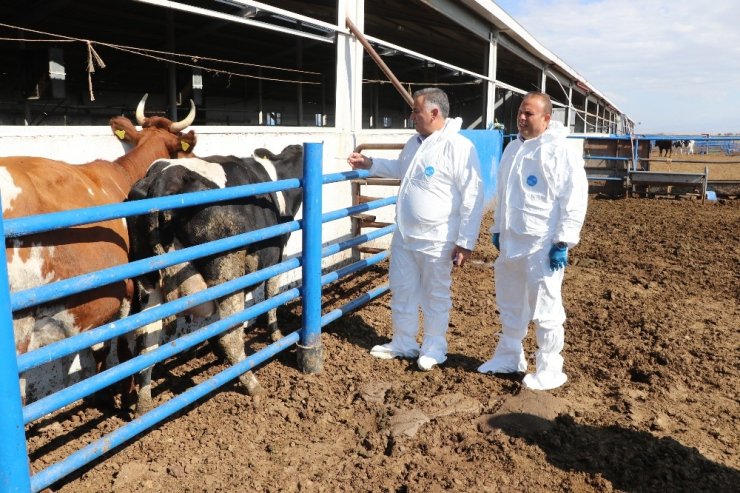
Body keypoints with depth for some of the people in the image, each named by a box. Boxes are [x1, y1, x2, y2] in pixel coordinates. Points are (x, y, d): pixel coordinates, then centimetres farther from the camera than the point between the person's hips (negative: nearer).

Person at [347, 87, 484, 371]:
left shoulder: (458, 147, -18)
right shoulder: (415, 142, 8)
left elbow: (473, 198, -18)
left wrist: (465, 242, -18)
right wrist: (369, 164, 20)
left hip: (436, 240, -8)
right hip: (404, 235, 8)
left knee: (435, 296, 10)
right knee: (402, 290, 17)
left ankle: (433, 349, 28)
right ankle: (403, 343, 34)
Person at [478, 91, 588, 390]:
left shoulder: (562, 152, -11)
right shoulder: (513, 148, 13)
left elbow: (574, 201, -15)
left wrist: (563, 243, -18)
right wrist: (498, 229, 20)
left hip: (542, 245, -8)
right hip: (511, 242, 8)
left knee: (545, 311, 1)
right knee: (510, 304, 18)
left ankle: (549, 370, 15)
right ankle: (509, 357, 35)